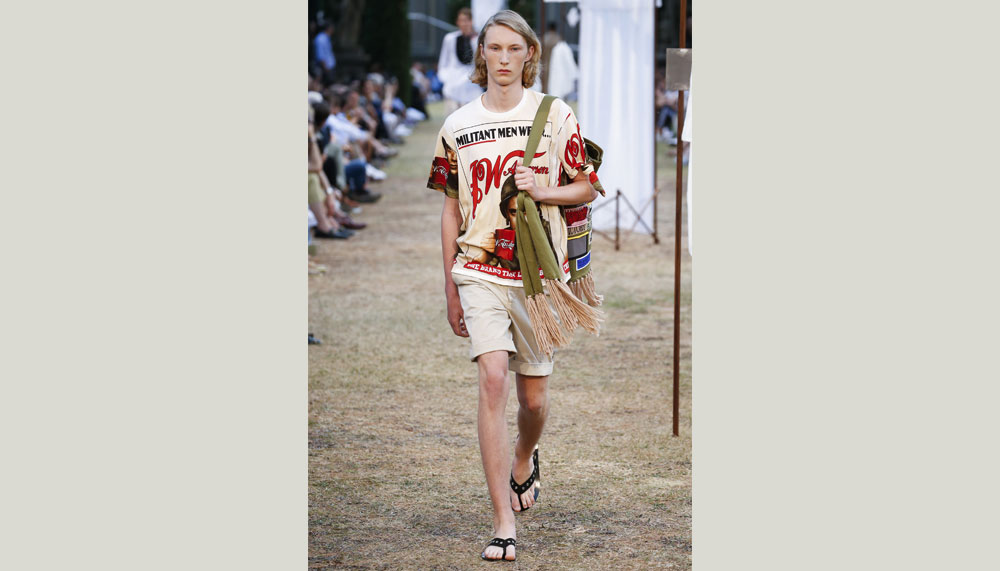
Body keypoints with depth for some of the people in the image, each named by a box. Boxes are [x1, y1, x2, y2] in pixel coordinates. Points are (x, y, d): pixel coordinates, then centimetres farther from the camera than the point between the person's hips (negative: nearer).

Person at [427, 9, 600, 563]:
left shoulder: (556, 116, 2)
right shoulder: (457, 126, 6)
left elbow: (586, 188, 8)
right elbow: (451, 208, 13)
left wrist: (543, 190, -12)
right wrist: (450, 289, 12)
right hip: (479, 272, 0)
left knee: (533, 397, 9)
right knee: (492, 379, -16)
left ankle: (524, 458, 46)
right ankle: (503, 524, -15)